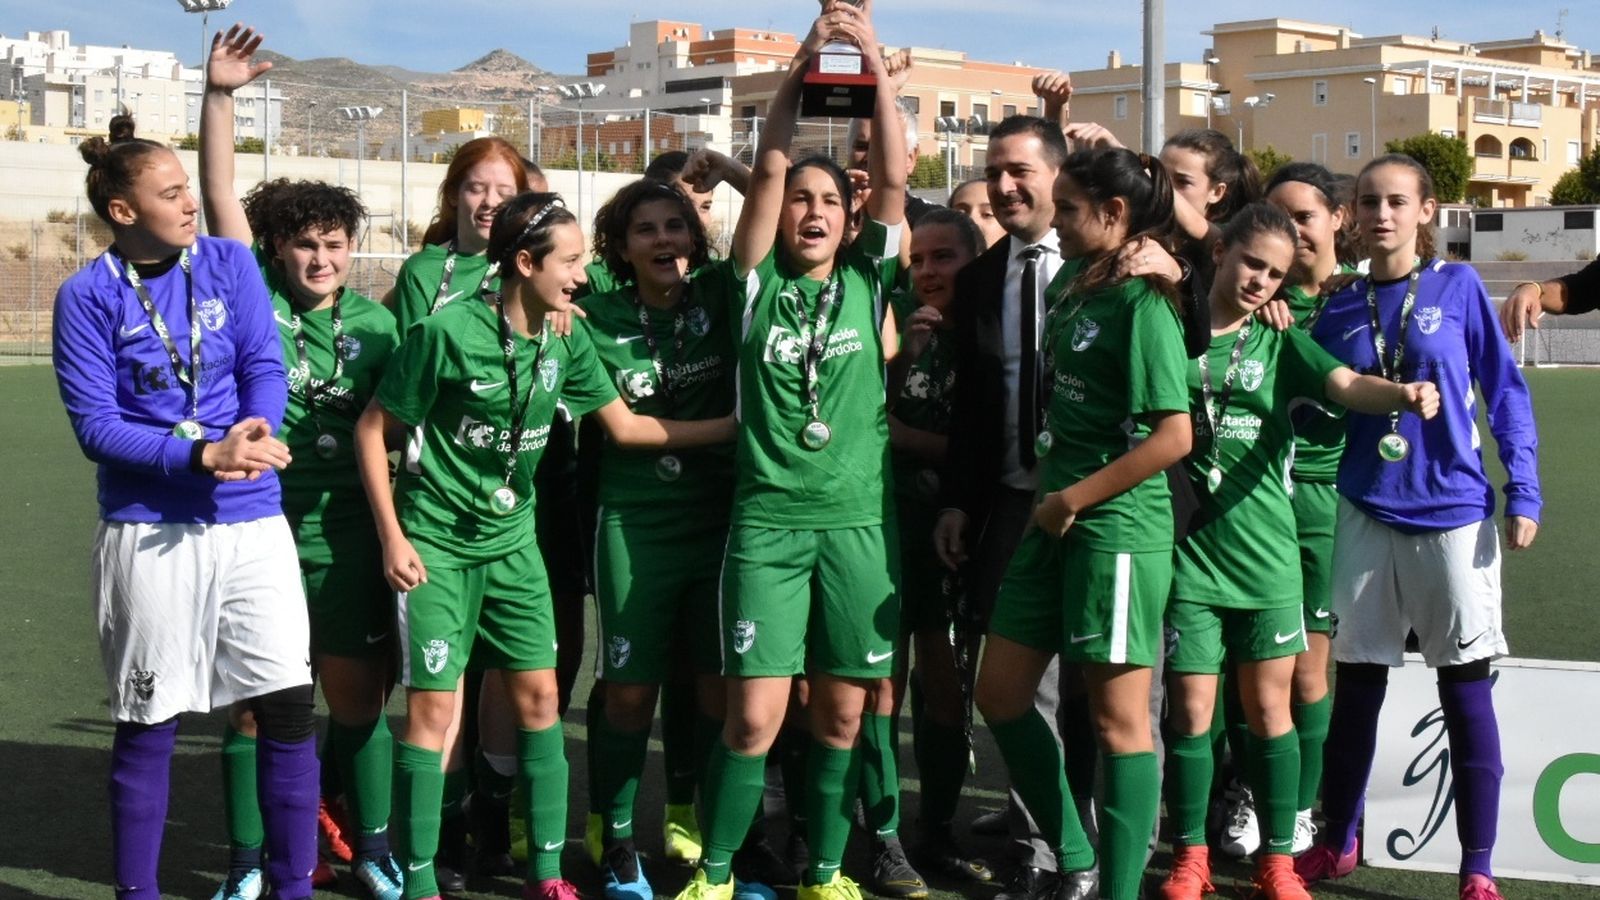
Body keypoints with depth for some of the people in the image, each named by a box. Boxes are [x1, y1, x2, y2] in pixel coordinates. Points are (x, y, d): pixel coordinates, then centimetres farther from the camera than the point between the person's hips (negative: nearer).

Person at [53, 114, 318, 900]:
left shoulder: (230, 263, 5)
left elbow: (265, 367, -3)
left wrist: (253, 436, -24)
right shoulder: (88, 297, -5)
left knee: (288, 704, 2)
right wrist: (203, 455, -23)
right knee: (148, 721, 7)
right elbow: (94, 425, -11)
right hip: (148, 532, -3)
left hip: (252, 520, 3)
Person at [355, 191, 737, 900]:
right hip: (436, 543, -5)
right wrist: (392, 538, -12)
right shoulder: (447, 333, -17)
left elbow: (626, 426, 10)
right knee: (434, 707, -4)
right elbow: (372, 429, -9)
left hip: (513, 541, 6)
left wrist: (734, 426, 6)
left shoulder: (566, 342, 0)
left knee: (539, 696, 5)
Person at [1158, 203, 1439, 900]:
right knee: (1190, 710, 3)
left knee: (1269, 709, 7)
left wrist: (1401, 394, -33)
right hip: (1189, 551, -1)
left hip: (1265, 551, 1)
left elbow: (1346, 384, -10)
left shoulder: (1281, 344, 5)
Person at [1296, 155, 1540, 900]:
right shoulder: (1339, 312, 6)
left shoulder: (1458, 287, -2)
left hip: (1454, 514, -3)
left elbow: (1505, 391, -1)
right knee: (1356, 684, 9)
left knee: (1466, 690, 1)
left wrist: (1523, 493, -6)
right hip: (1366, 516, 3)